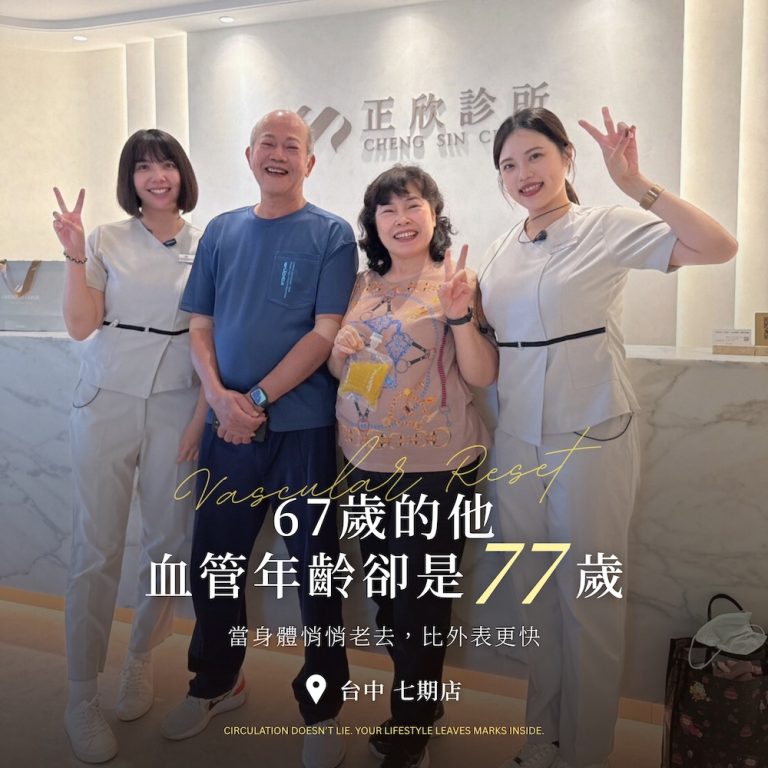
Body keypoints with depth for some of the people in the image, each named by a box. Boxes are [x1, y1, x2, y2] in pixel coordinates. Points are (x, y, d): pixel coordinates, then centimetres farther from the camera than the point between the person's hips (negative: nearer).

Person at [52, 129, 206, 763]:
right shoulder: (107, 240, 2)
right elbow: (80, 326, -3)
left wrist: (203, 414, -4)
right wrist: (75, 255, -13)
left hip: (177, 410, 1)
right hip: (107, 403, 0)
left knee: (167, 543, 6)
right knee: (97, 549, 1)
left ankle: (141, 659, 31)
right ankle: (81, 696, 16)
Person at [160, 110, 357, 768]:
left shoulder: (332, 235, -2)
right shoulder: (221, 231, 10)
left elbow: (324, 334, -10)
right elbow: (200, 326, 7)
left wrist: (258, 400, -16)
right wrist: (220, 396, -10)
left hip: (302, 425, -4)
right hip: (227, 424, 4)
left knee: (315, 566, 7)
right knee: (213, 559, 14)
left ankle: (322, 708, 26)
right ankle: (215, 684, 38)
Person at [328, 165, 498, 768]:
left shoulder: (457, 280, -6)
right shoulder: (364, 284, 8)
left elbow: (483, 375, -13)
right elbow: (338, 371, 15)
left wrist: (458, 315, -27)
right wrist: (341, 350, -7)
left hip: (435, 467, -5)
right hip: (366, 460, 6)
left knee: (420, 600, 6)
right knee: (386, 596, 17)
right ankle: (421, 700, 40)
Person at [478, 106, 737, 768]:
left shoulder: (608, 228, -7)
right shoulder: (501, 251, 10)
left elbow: (719, 247, -21)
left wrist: (637, 184, -27)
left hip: (591, 442, -5)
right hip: (518, 445, 6)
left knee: (590, 605, 6)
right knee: (535, 598, 17)